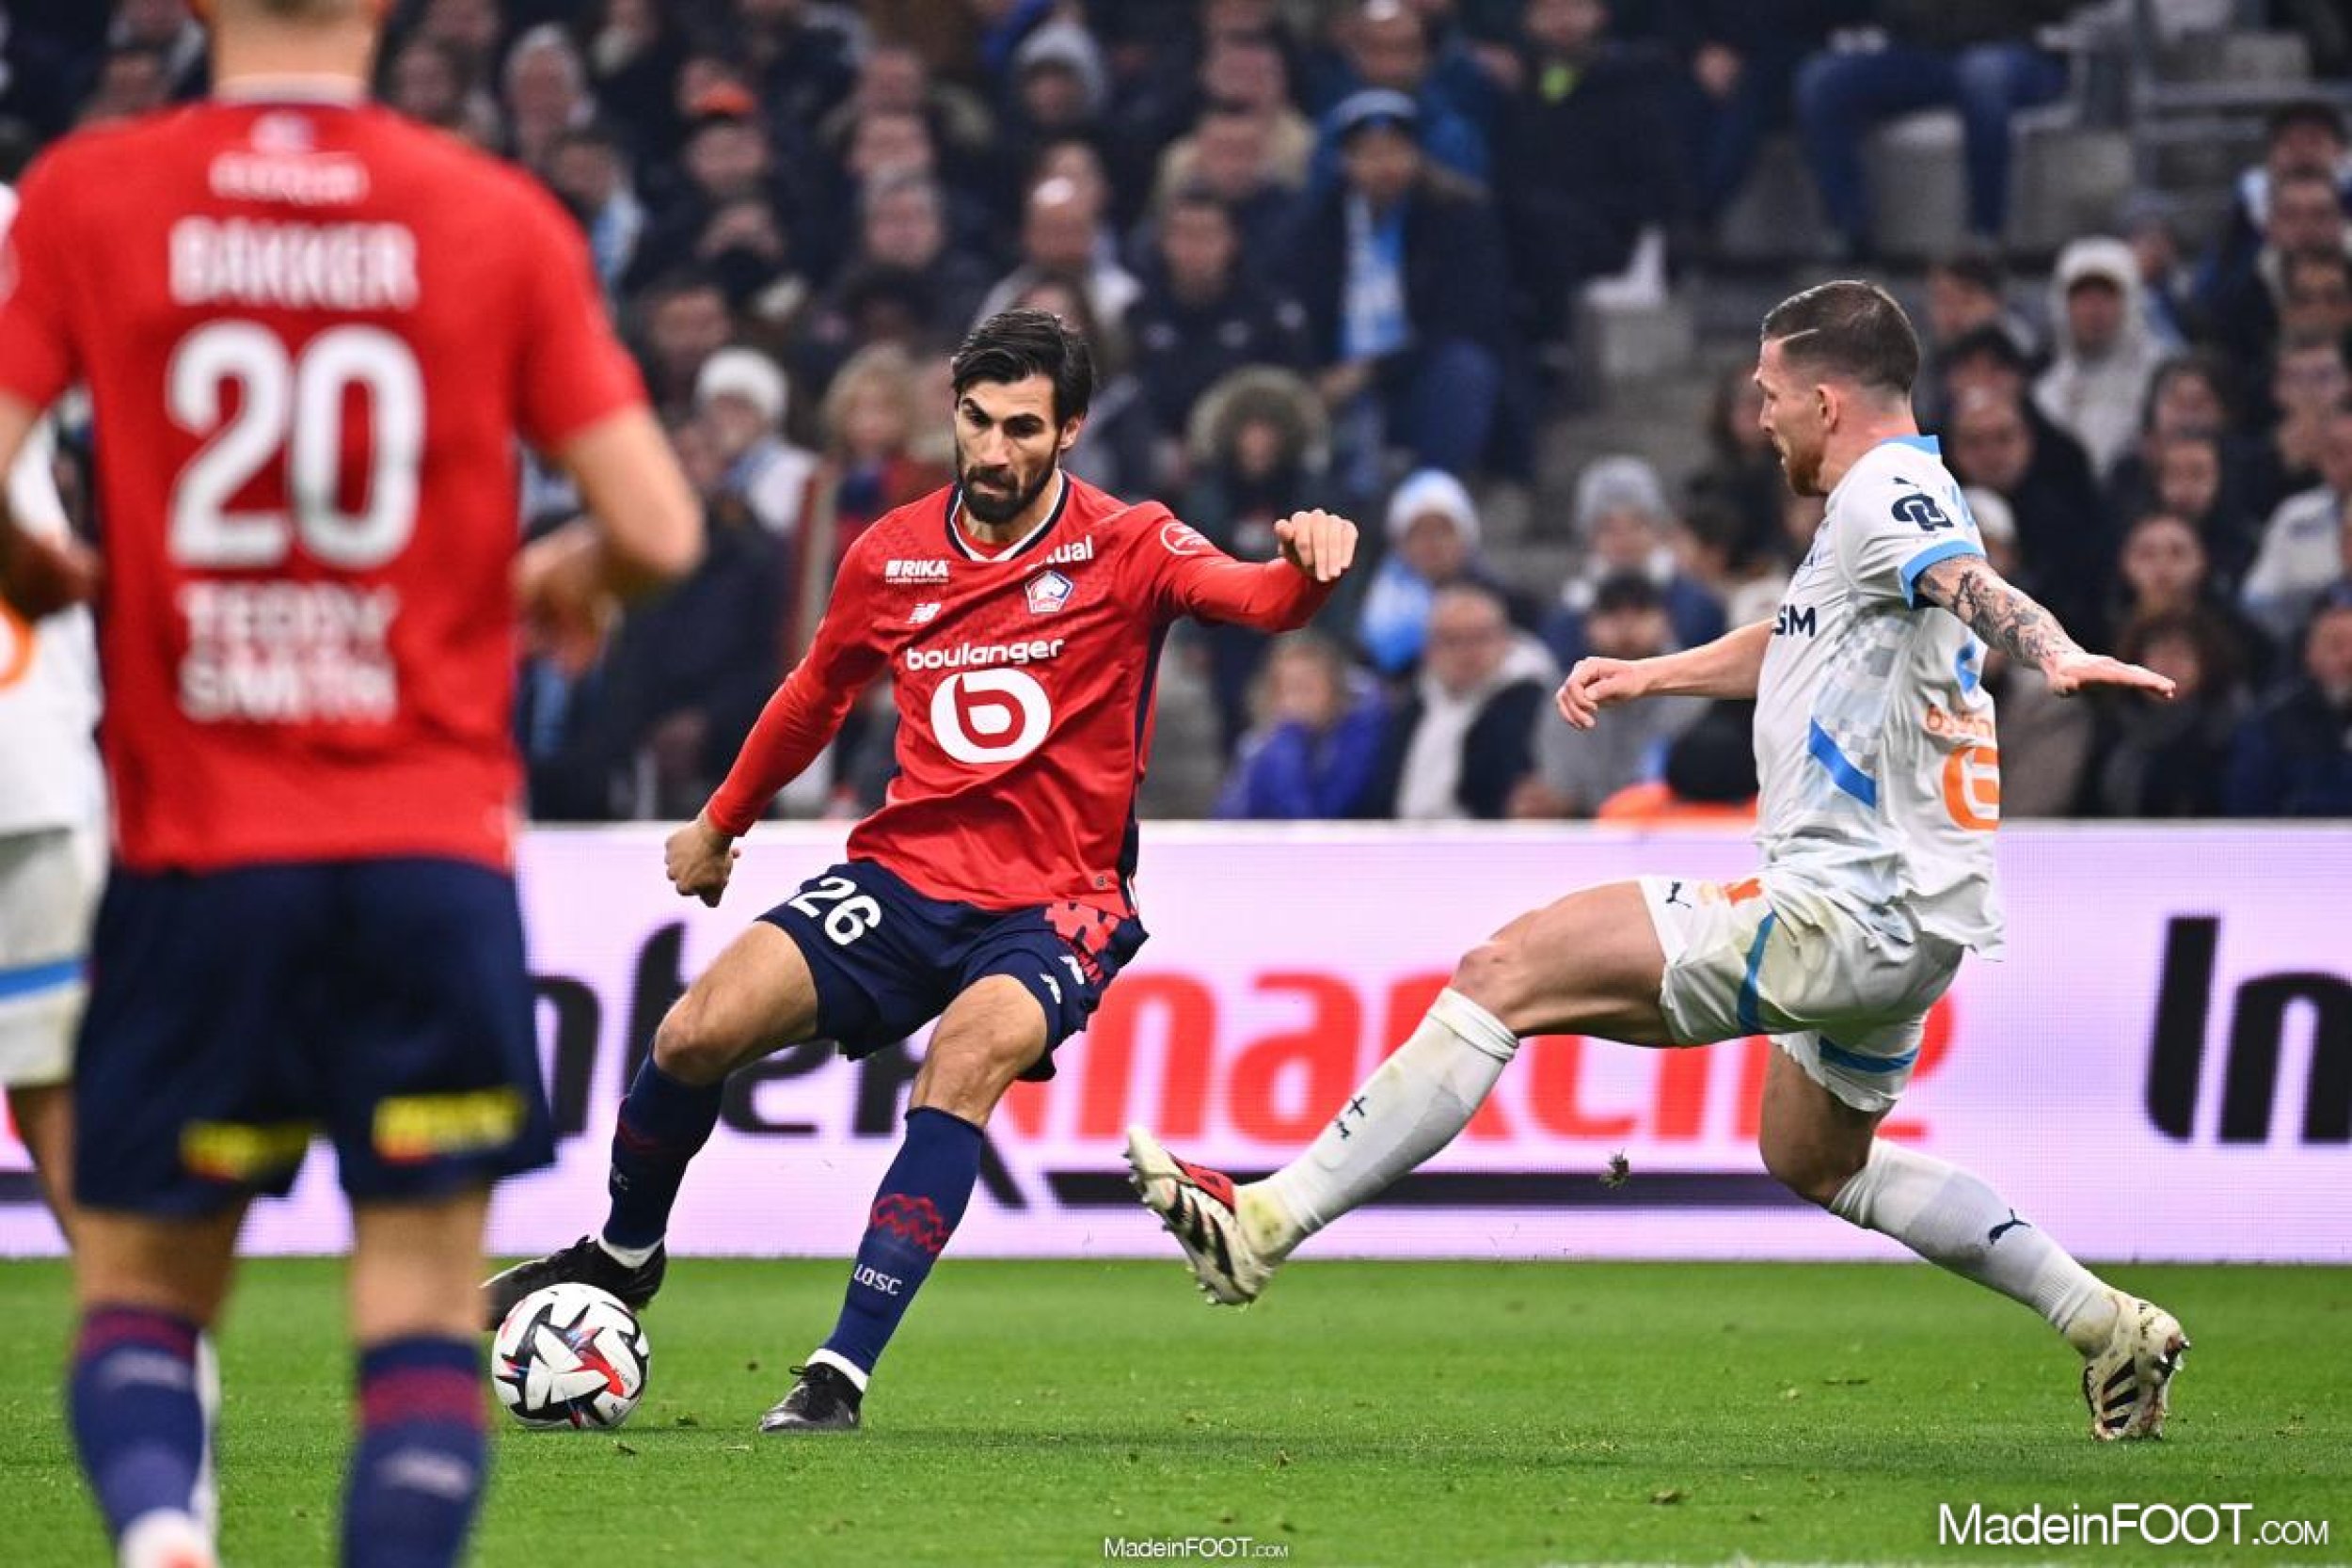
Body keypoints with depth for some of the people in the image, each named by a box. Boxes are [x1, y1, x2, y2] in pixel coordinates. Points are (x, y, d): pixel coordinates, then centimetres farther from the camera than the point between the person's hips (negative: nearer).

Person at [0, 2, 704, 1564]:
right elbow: (658, 530, -2)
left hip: (195, 849, 0)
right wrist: (553, 581, 20)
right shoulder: (499, 219, 0)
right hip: (433, 845, 0)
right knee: (424, 1313, 4)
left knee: (140, 1297, 11)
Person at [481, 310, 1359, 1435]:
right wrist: (720, 823, 33)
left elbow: (1256, 599, -25)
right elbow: (816, 695, 23)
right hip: (904, 875, 3)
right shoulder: (891, 557, 4)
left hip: (1054, 905, -3)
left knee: (969, 1056, -33)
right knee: (697, 1034, -14)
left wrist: (1306, 567, -48)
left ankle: (843, 1372, -31)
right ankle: (622, 1258, 17)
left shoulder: (1124, 549, -6)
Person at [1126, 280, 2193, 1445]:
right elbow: (1792, 643, 37)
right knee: (1815, 1161, 32)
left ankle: (1263, 1225, -13)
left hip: (1840, 914, -11)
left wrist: (2056, 656, -57)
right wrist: (1648, 676, 36)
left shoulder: (1887, 491, -15)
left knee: (1505, 975, -12)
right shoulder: (1882, 498, 17)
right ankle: (2110, 1328, 32)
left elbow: (1971, 584, -38)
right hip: (1904, 920, 11)